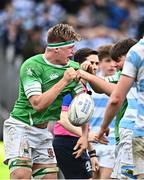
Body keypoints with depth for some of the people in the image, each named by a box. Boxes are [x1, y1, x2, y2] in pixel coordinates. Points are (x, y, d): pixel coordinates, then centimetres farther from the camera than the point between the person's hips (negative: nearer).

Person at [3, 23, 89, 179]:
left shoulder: (74, 68, 1)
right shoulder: (32, 66, -17)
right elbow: (37, 103, -26)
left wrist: (84, 134, -3)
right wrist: (64, 81, -25)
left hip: (43, 130, 7)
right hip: (20, 126, -7)